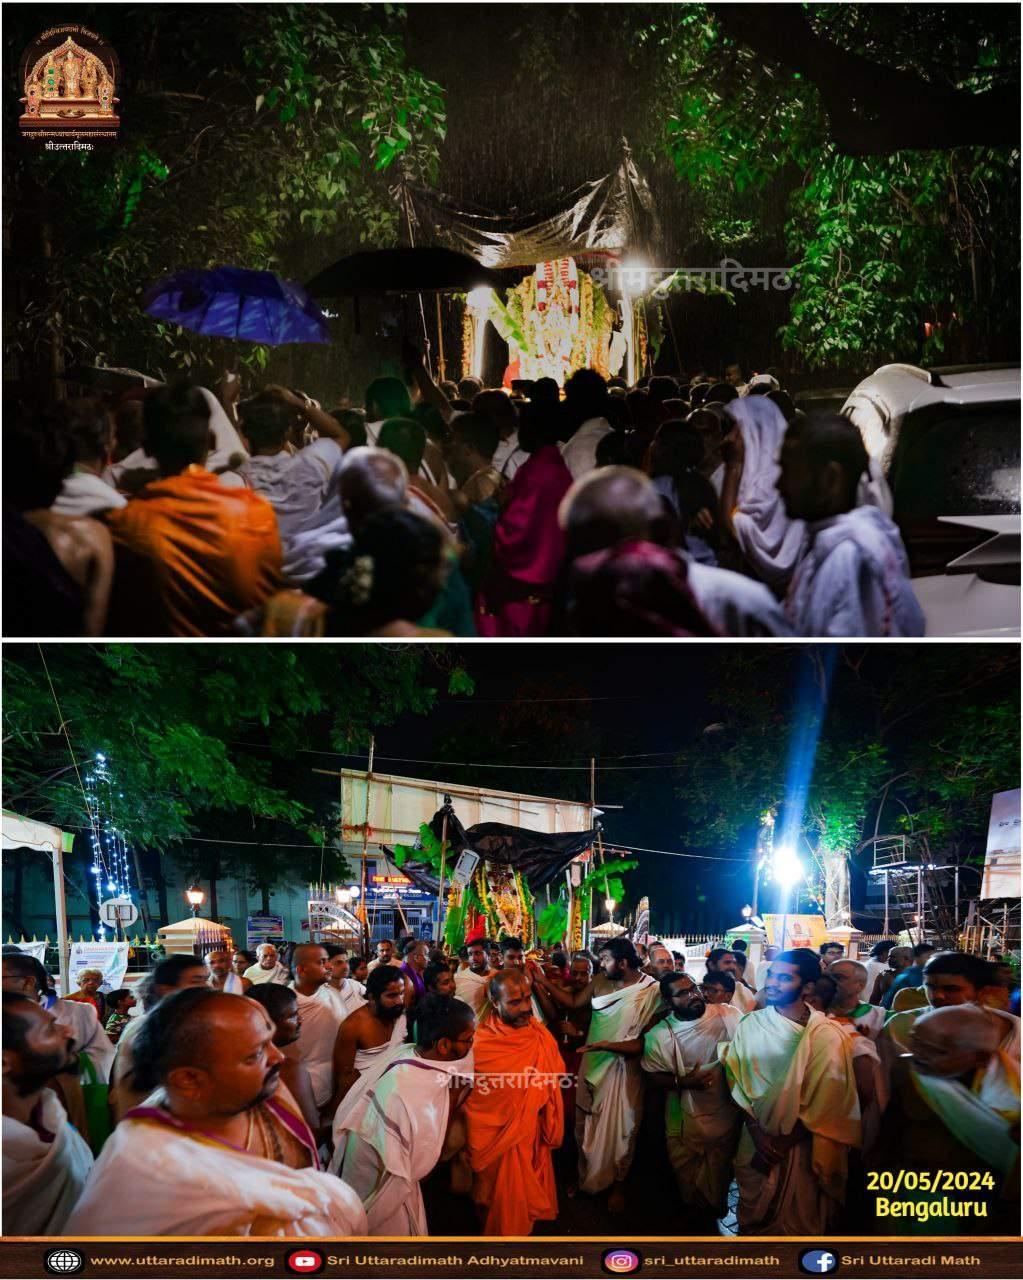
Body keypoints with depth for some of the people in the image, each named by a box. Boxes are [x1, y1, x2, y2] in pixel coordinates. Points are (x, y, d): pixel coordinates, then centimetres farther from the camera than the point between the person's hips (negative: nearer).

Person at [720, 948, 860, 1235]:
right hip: (755, 1142, 3)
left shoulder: (827, 1036, -13)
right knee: (752, 1221, 16)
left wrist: (783, 1145, -11)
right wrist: (758, 1135, -9)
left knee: (798, 1224, 10)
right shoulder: (749, 1025, -3)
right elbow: (736, 1082, 0)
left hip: (801, 1147, -3)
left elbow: (824, 1105, -12)